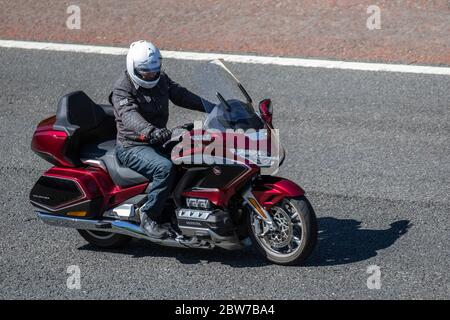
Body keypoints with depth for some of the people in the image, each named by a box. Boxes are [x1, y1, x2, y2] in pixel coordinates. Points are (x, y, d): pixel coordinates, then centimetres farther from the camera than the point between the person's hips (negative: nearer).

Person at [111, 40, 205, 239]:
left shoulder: (161, 80, 9)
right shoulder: (122, 89, -16)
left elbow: (181, 95, 14)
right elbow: (130, 115, -33)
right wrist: (150, 131, -52)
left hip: (158, 143, 8)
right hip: (133, 147, -8)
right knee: (165, 168, -33)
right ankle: (148, 217, -22)